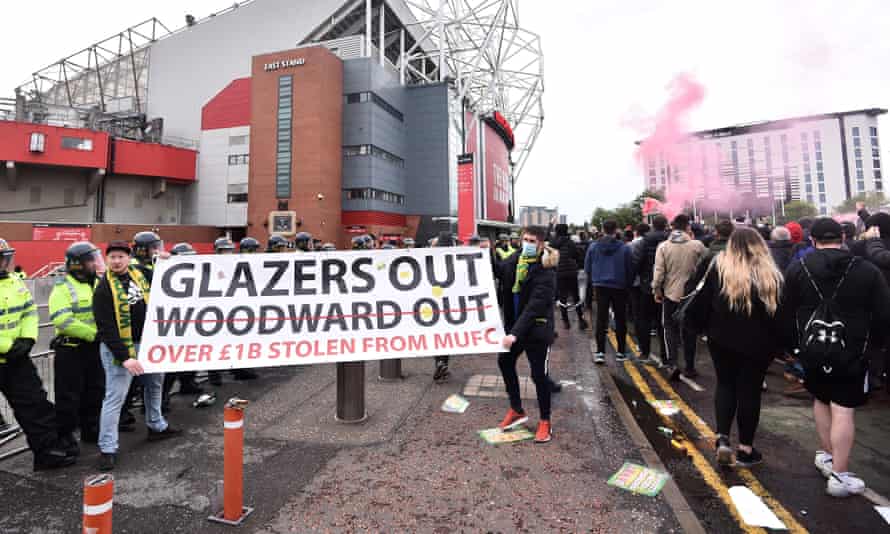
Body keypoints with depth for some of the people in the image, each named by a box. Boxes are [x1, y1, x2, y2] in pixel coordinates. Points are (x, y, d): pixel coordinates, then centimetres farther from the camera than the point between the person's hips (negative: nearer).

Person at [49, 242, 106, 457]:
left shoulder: (97, 283, 9)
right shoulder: (63, 287, -12)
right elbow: (62, 320, -22)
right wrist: (92, 334, -23)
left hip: (94, 347, 7)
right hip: (70, 349, -6)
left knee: (95, 391, 15)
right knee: (69, 395, 3)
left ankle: (90, 429, 31)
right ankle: (65, 435, 18)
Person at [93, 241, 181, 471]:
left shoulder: (139, 272, 1)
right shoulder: (104, 288, -16)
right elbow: (106, 328, -19)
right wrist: (124, 357, -24)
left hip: (145, 342, 7)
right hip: (118, 348, -7)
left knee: (154, 384, 20)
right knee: (115, 397, -4)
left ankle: (157, 427, 40)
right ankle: (107, 449, 9)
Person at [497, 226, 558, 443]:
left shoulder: (545, 271, -21)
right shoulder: (516, 259, -1)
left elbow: (534, 307, -27)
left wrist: (515, 333, -33)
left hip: (537, 328, -7)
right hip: (515, 324, 8)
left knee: (539, 375, 2)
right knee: (505, 361, 18)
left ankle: (545, 422, 24)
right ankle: (516, 410, 37)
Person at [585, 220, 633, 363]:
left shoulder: (593, 247, -3)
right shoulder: (624, 248, -8)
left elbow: (587, 267, 3)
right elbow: (630, 269, -3)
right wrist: (628, 284, 11)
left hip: (600, 286, 1)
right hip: (619, 287, -1)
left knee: (601, 318, 5)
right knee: (620, 319, 11)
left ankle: (600, 352, 0)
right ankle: (621, 352, 17)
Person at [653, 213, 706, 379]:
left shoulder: (663, 246, -7)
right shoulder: (697, 246, -9)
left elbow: (659, 271, -8)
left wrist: (656, 290, 2)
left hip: (670, 294, 0)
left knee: (670, 329, 11)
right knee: (689, 331, 13)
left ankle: (672, 363, -4)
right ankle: (689, 367, 21)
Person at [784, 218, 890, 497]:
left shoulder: (797, 269, -6)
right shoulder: (867, 270, -8)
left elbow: (787, 310, 0)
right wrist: (862, 330, 12)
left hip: (812, 349, 2)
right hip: (851, 352, -2)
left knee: (821, 399, 21)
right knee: (843, 410, 1)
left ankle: (826, 455, 33)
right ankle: (839, 476, 6)